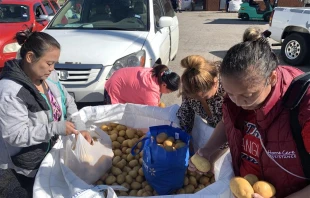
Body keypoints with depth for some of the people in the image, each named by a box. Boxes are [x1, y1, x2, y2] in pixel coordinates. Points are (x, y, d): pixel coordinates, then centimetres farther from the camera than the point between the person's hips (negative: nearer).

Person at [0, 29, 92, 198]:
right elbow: (15, 135, -29)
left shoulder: (49, 76, -5)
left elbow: (67, 101, 5)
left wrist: (79, 127, -9)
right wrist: (56, 128, -29)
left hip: (50, 152, 7)